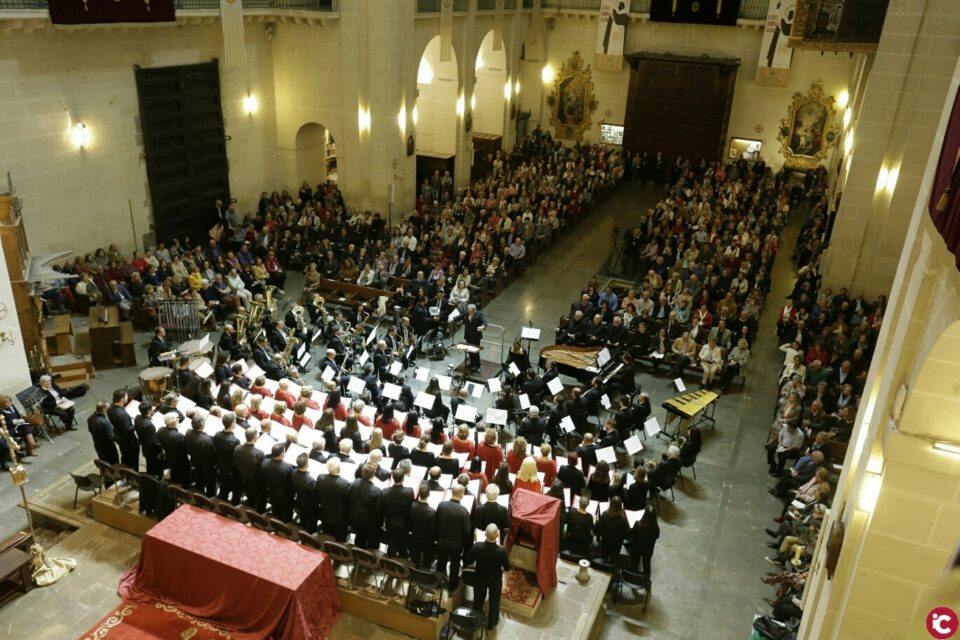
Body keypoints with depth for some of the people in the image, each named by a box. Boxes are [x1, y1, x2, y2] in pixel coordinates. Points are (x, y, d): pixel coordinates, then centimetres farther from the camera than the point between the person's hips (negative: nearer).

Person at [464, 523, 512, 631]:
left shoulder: (476, 546, -31)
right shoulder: (501, 551, -35)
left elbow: (468, 562, -14)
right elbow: (507, 568, -18)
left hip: (480, 578, 2)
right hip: (495, 580, -2)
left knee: (478, 599, 28)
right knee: (494, 601, 25)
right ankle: (491, 623, 46)